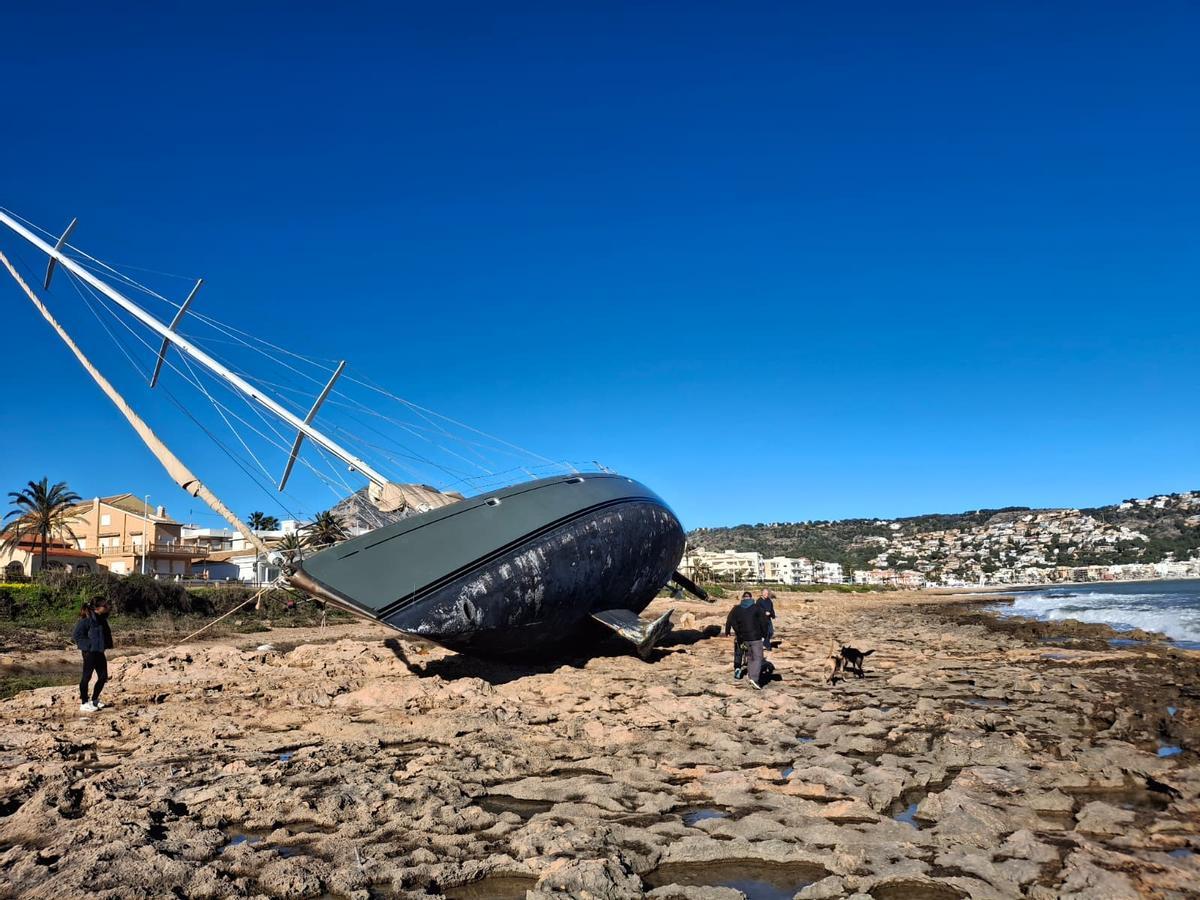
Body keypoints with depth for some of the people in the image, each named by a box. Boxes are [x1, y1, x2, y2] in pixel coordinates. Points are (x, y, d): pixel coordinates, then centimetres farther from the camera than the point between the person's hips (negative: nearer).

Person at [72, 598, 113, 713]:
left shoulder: (101, 618, 10)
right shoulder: (87, 619, -16)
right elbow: (77, 635, -17)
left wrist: (107, 645, 9)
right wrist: (88, 645, -17)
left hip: (99, 651, 9)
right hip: (89, 652, -9)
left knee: (103, 676, 11)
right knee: (87, 676, 2)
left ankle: (94, 700, 26)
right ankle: (84, 703, 12)